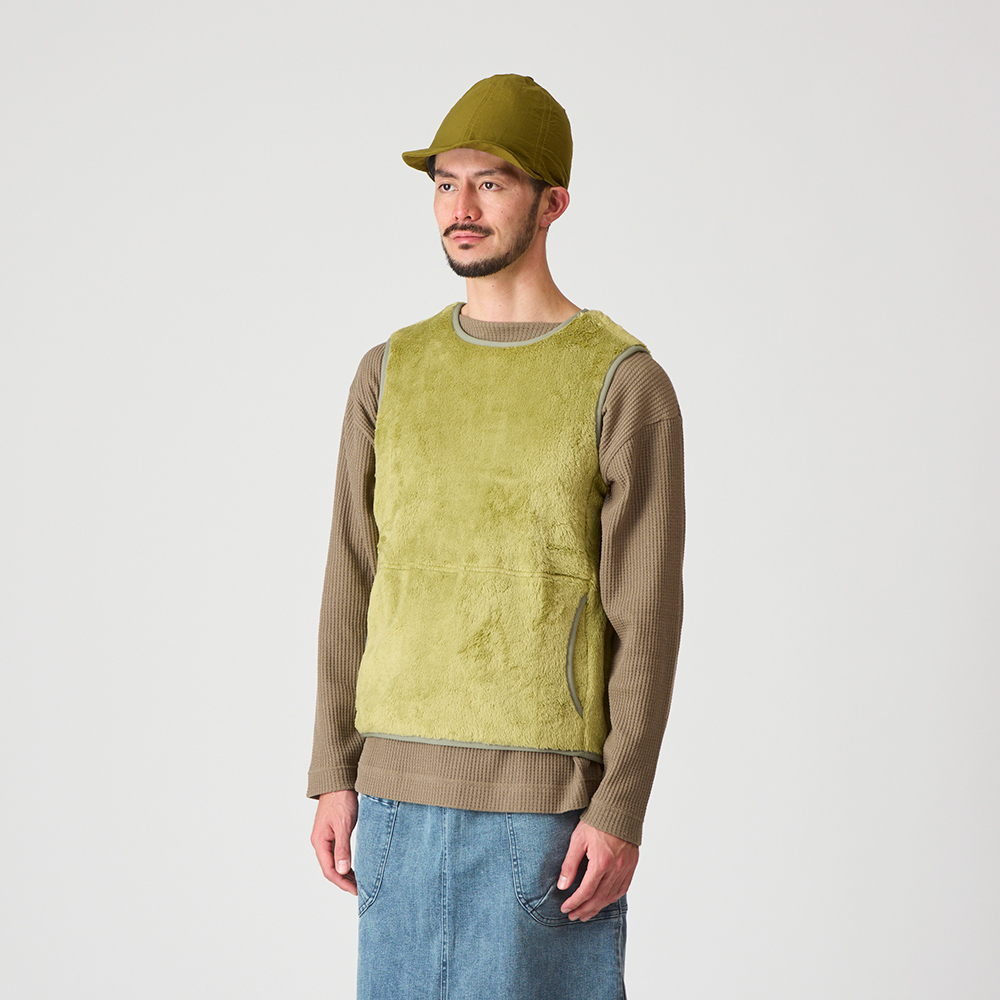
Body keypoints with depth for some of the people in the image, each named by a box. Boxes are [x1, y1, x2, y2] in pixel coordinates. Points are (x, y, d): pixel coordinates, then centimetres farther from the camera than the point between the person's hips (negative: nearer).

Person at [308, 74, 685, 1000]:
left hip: (551, 791, -4)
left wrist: (621, 810, -12)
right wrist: (335, 777, 5)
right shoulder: (391, 374, 8)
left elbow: (646, 616, -7)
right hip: (400, 786, 4)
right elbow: (353, 585, 9)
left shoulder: (627, 383, -4)